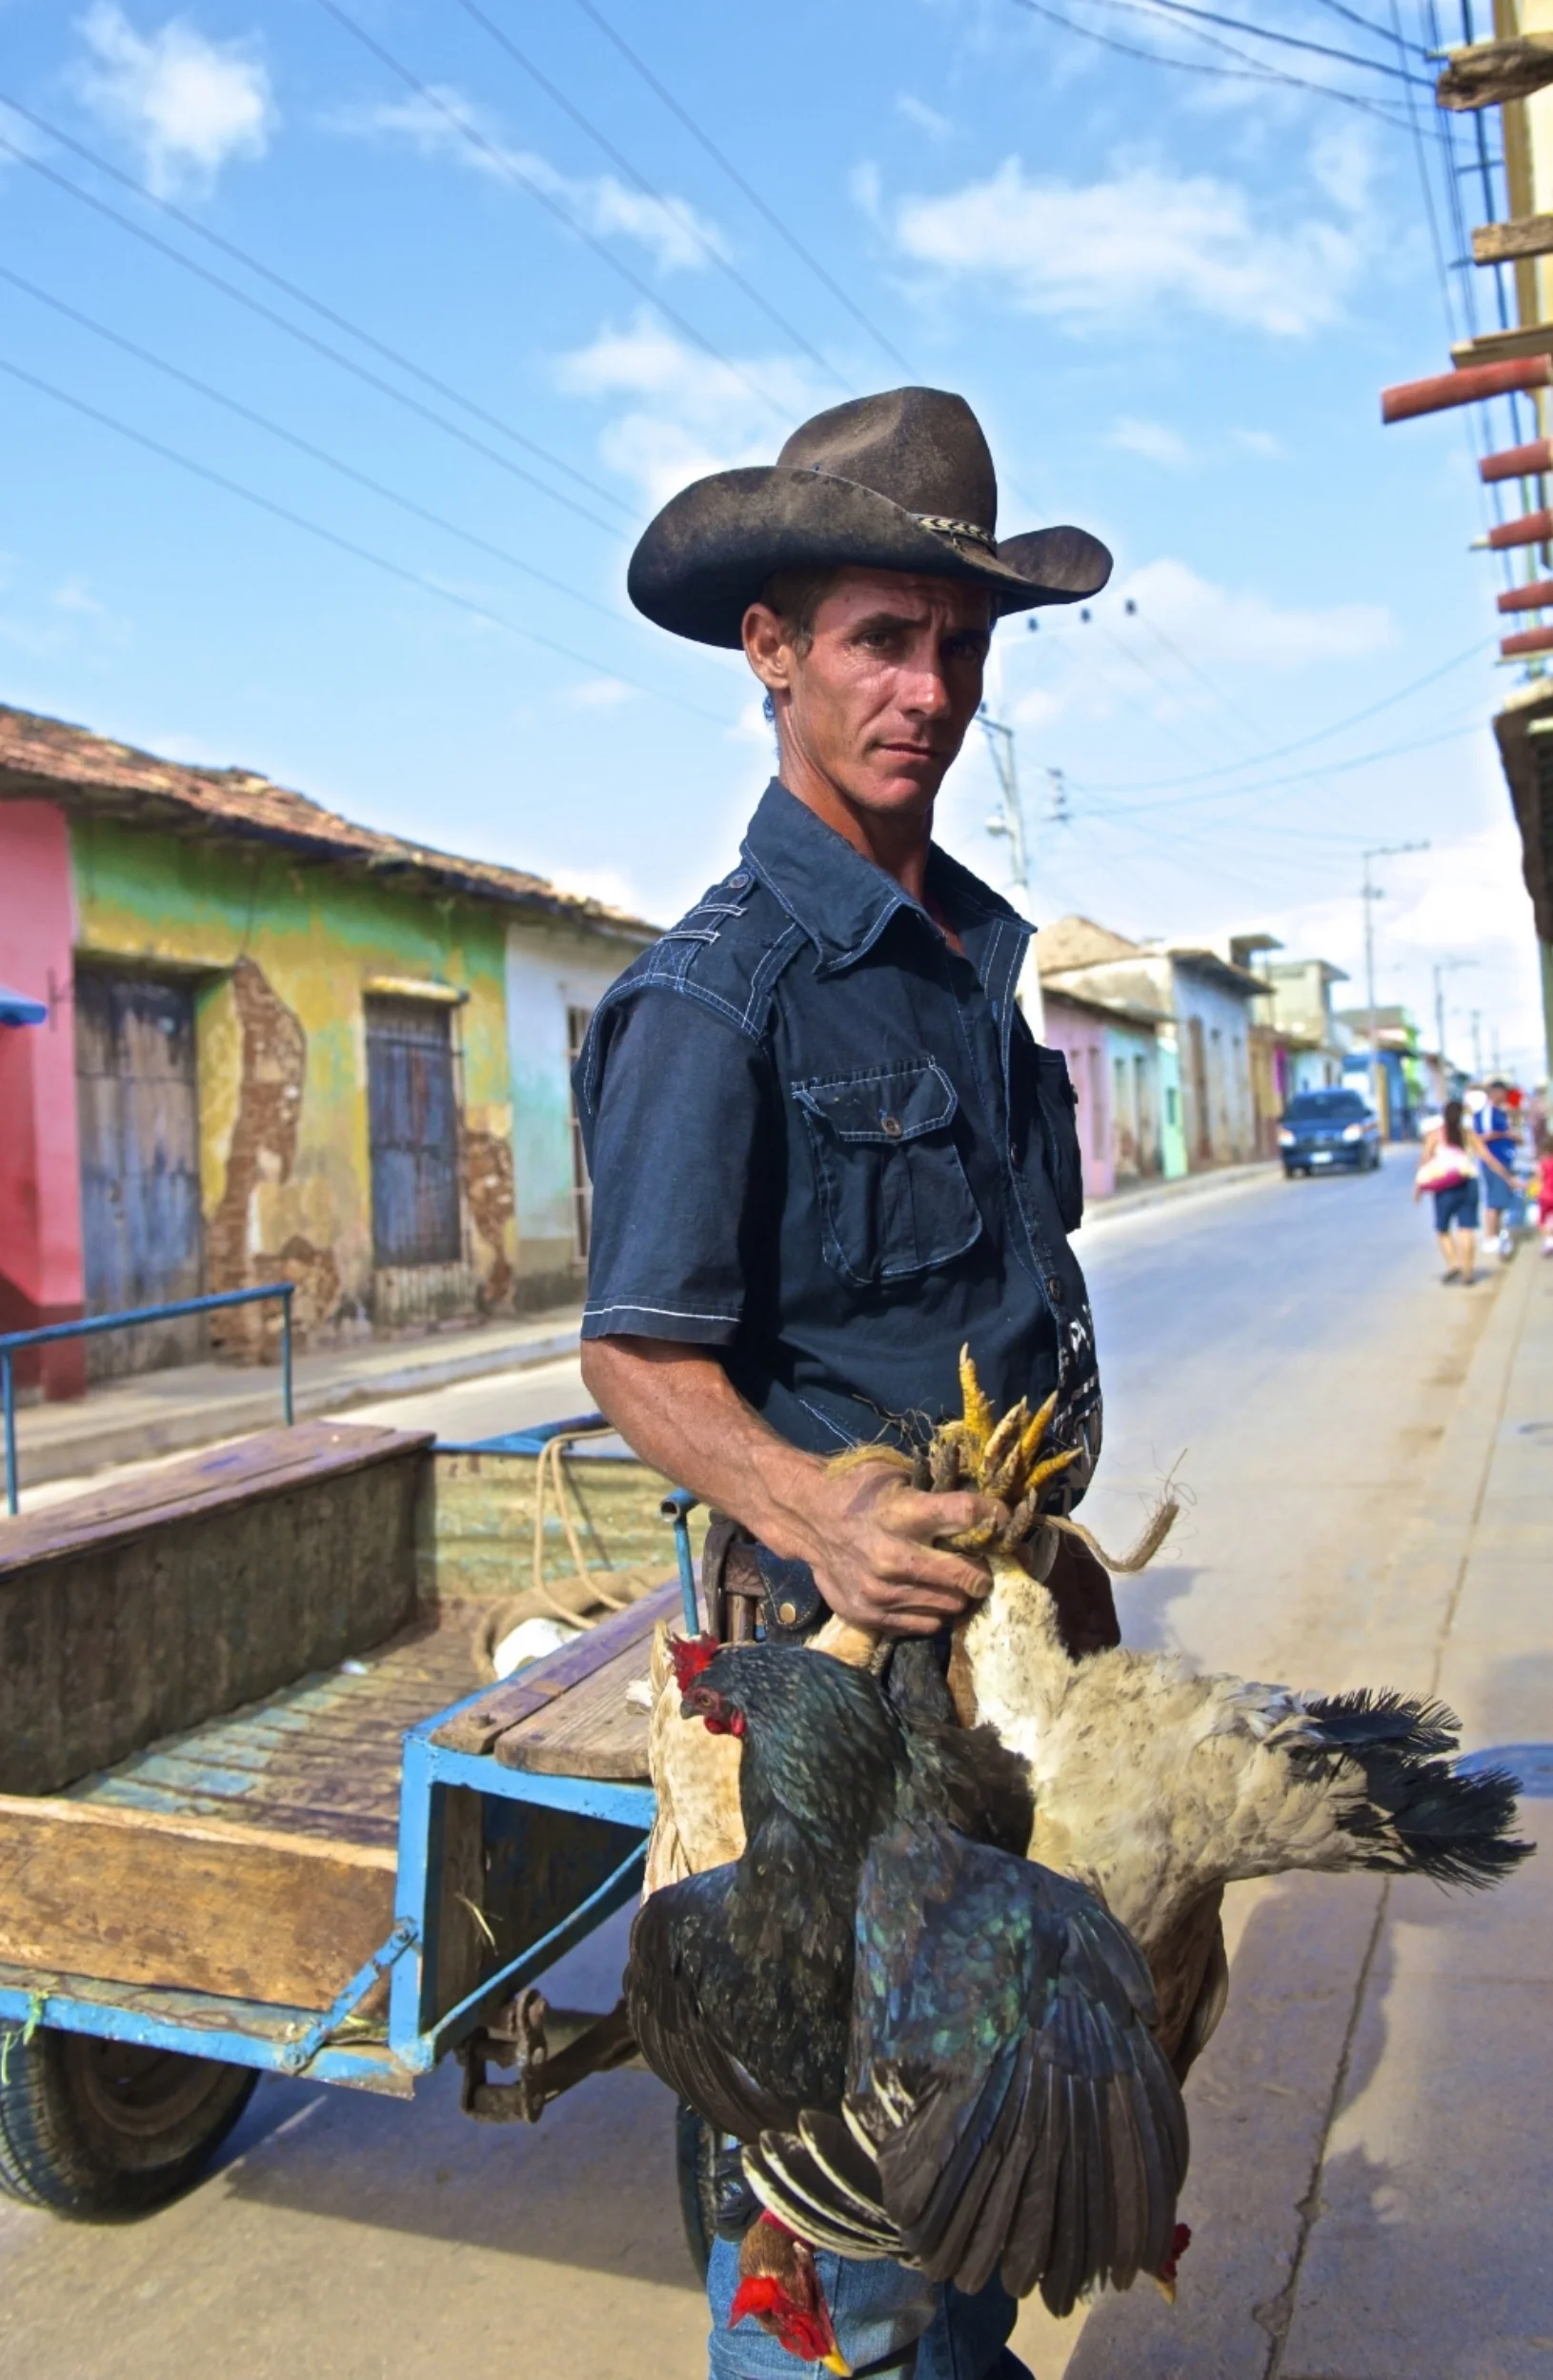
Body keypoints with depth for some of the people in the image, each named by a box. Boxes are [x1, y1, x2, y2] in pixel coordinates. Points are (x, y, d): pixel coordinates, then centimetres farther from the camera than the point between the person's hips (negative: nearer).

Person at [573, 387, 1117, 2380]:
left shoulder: (967, 953, 10)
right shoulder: (718, 988, -16)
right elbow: (640, 1353, -19)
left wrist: (1055, 1543, 18)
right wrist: (824, 1511, -35)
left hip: (997, 1599, 8)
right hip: (843, 1624, -8)